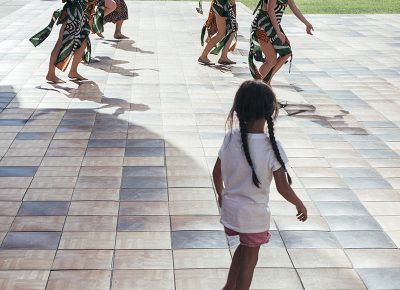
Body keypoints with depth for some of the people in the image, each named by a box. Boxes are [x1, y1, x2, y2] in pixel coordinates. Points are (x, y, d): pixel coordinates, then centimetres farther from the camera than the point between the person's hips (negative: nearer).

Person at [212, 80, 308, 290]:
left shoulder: (230, 139, -11)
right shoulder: (271, 147, -23)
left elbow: (216, 173, 1)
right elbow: (282, 187, -19)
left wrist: (221, 194, 20)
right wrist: (299, 204, -1)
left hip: (230, 208, 5)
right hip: (254, 214, -5)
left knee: (244, 248, 29)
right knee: (249, 259, 15)